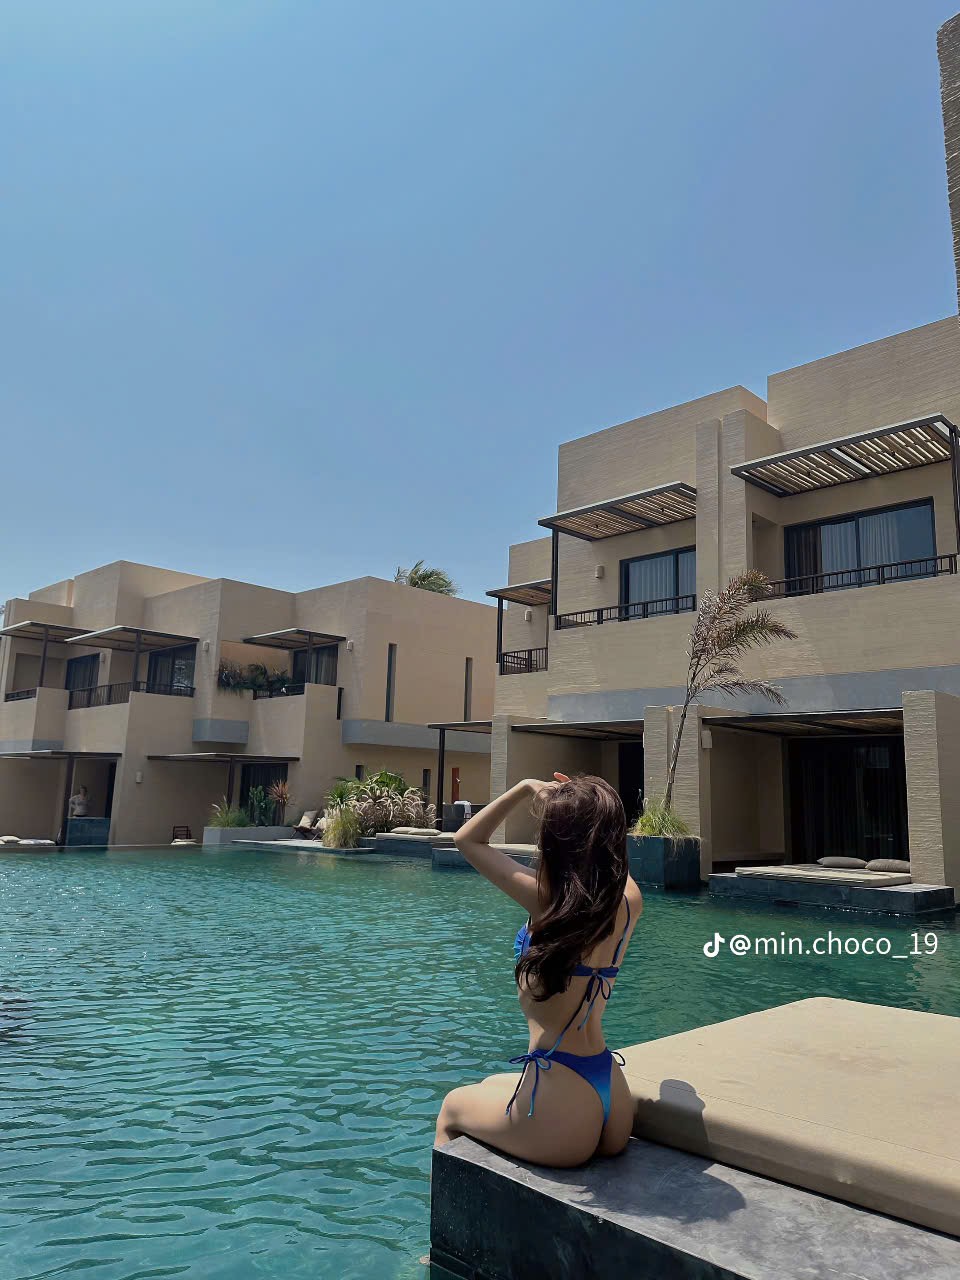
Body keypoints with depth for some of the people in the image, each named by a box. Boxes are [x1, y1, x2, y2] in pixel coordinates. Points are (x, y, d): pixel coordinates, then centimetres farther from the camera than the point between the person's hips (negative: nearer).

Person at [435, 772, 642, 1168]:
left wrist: (526, 789, -1)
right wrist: (592, 809, 15)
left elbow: (467, 840, -4)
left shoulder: (549, 900, -19)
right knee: (491, 1086, 34)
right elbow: (612, 863, 25)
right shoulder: (628, 902, -3)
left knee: (452, 1107, 26)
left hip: (558, 1120, -6)